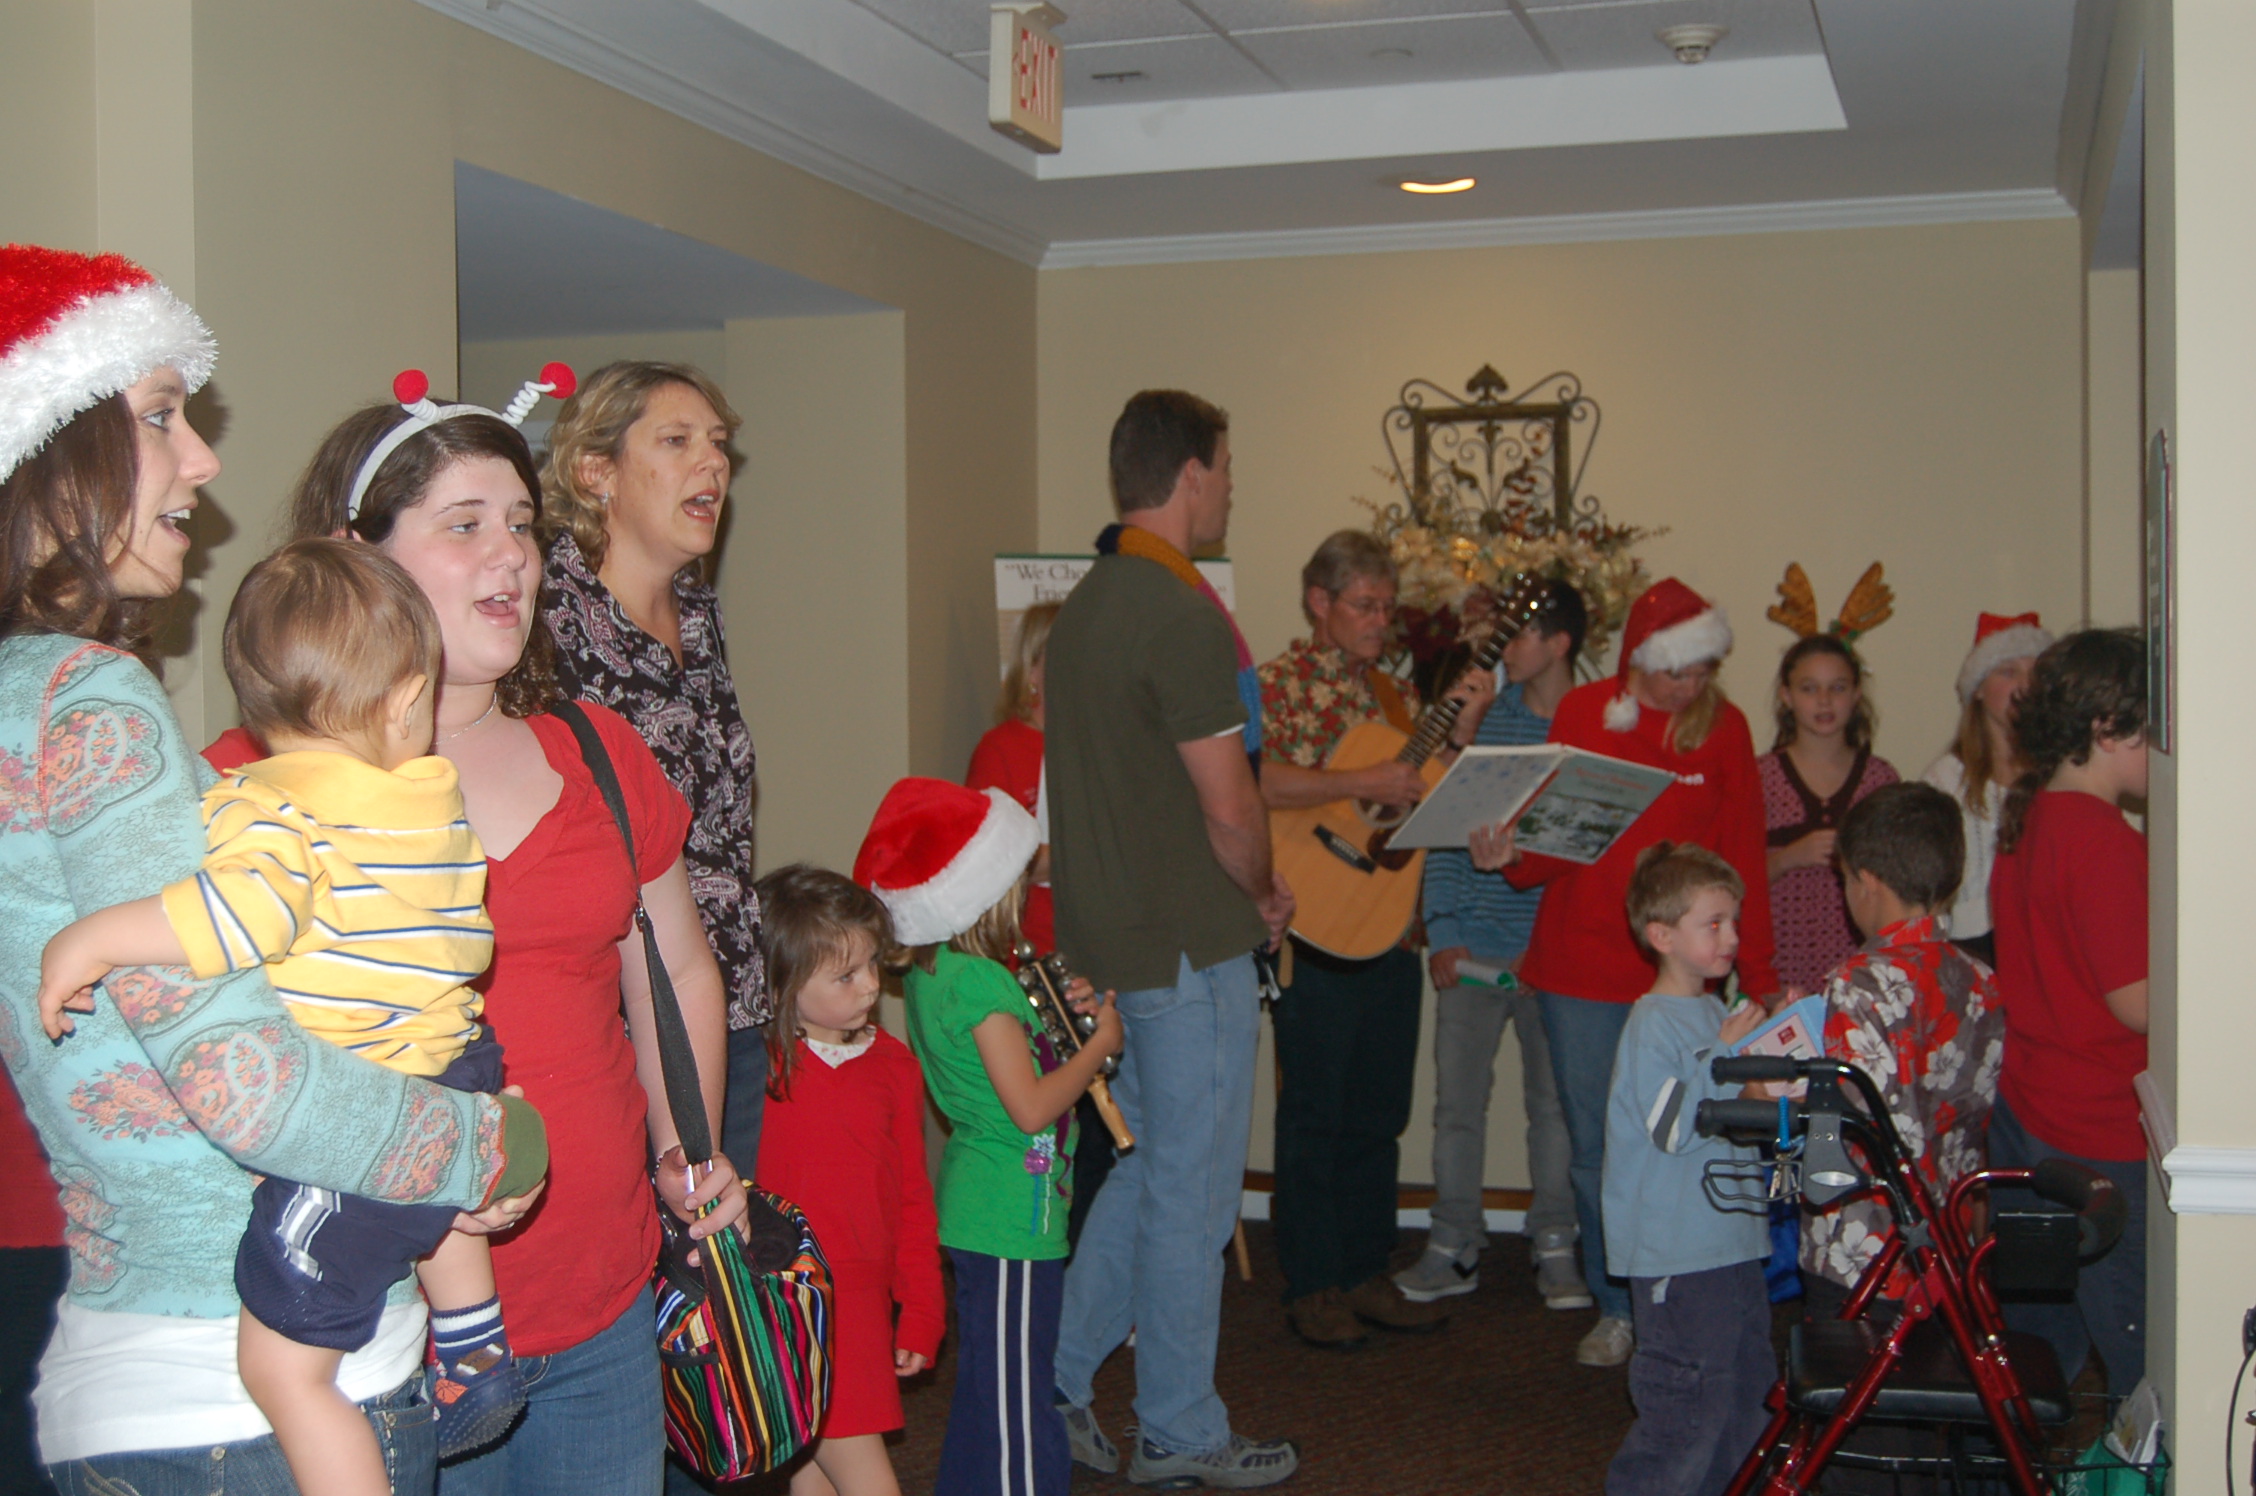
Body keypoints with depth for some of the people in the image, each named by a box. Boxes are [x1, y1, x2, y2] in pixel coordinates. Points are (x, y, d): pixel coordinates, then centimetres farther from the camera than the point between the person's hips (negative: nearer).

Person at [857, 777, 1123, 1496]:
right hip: (1012, 1216, -10)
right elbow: (1030, 1106, -23)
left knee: (988, 1380, 20)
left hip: (977, 1201, 10)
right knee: (1010, 1389, -1)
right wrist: (1099, 1042, -11)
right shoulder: (980, 980, -22)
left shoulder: (932, 971, 8)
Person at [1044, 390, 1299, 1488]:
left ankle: (1055, 1384, 23)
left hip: (1107, 934, 9)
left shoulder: (1084, 605, 11)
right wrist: (1265, 895, -1)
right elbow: (1229, 803, -20)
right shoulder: (1182, 615, -19)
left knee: (1146, 1169, 20)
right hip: (1190, 943, -9)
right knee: (1191, 1191, 3)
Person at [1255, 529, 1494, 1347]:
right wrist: (1366, 783, -24)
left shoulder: (1394, 693, 15)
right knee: (1315, 1115, 2)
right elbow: (1254, 782, -24)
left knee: (1379, 1114, 13)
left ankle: (1367, 1273, 24)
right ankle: (1312, 1287, 12)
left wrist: (1462, 728, 1)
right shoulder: (1278, 684, -6)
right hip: (1315, 931, -7)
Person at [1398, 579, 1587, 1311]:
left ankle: (1556, 1249, 20)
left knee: (1556, 1100, 7)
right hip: (1472, 946, 2)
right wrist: (1442, 932, -4)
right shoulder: (1481, 717, 5)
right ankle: (1454, 1247, 17)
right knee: (1457, 1099, 5)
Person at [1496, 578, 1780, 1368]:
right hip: (1581, 968, 0)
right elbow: (1552, 837, 7)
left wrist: (1758, 975, 0)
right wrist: (1514, 852, -16)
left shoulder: (1723, 727, 3)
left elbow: (1741, 859, 5)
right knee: (1597, 1149, 5)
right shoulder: (1583, 712, 2)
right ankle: (1616, 1309, 19)